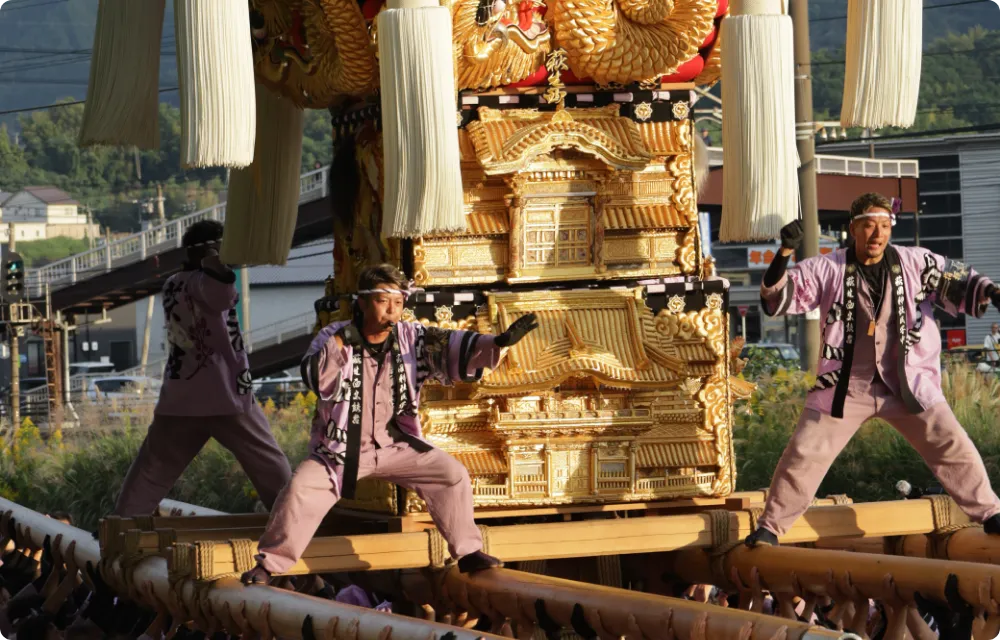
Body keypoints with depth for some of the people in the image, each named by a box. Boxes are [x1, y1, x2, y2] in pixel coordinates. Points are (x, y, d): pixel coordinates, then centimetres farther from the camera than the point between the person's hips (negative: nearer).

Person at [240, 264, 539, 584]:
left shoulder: (411, 338, -5)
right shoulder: (333, 337, -12)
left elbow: (454, 348, -13)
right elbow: (315, 378, -27)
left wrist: (498, 342, -30)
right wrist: (341, 340, -38)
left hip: (396, 445, 3)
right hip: (341, 449, -3)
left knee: (453, 474, -8)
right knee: (300, 490, -21)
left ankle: (468, 552, 7)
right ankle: (269, 563, -3)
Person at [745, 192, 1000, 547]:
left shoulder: (915, 263, -3)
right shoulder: (828, 269, -7)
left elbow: (958, 283, 5)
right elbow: (778, 298, -9)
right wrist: (784, 254, -25)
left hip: (908, 384, 1)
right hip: (845, 386, -1)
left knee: (953, 446, -3)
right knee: (803, 454, -3)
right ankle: (770, 526, 11)